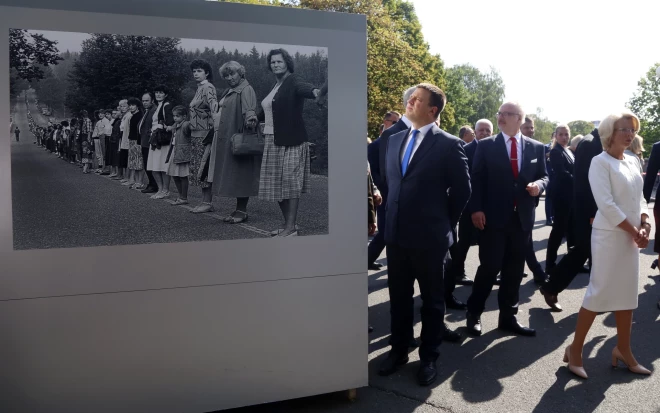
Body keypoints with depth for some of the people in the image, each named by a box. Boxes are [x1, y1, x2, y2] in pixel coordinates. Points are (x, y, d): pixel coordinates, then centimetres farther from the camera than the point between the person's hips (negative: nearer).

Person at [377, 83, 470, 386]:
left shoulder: (449, 144, -9)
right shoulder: (395, 140, 9)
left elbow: (462, 189, -4)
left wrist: (444, 223, 1)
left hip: (429, 236, -5)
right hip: (396, 233, 5)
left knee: (432, 299, 10)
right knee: (398, 297, 14)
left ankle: (428, 357, 23)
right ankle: (398, 350, 30)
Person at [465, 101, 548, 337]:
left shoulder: (536, 147, 9)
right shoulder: (486, 146, 1)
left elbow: (544, 175, 13)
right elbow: (477, 179, -3)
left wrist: (539, 184, -11)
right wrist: (476, 209, -12)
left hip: (522, 217, 3)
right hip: (493, 217, -3)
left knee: (514, 271, 9)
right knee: (490, 267, -3)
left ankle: (508, 317, 20)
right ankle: (474, 313, 14)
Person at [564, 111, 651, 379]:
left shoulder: (632, 161, 12)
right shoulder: (600, 162, -10)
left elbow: (638, 198, 14)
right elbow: (606, 204, -18)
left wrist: (644, 226, -3)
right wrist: (633, 231, -16)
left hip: (630, 236, 7)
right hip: (609, 235, -7)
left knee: (627, 292, 11)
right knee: (600, 292, -5)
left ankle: (623, 350, 24)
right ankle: (575, 350, 7)